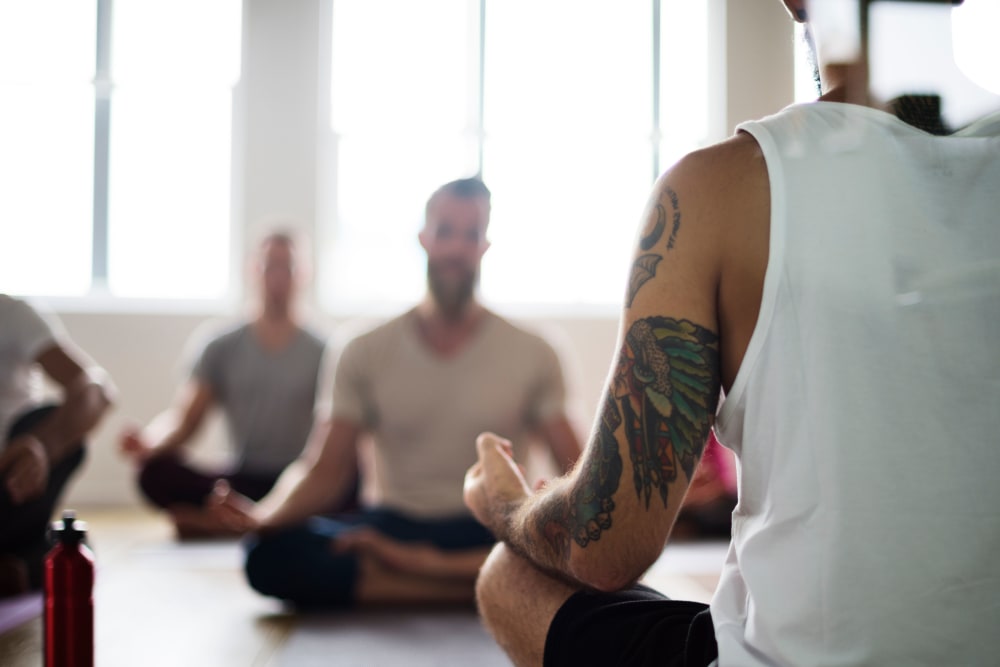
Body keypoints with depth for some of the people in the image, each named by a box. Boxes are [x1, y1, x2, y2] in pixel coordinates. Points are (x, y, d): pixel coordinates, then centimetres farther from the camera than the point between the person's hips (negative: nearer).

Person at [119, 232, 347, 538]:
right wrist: (148, 443, -20)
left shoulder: (321, 353, 6)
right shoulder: (223, 349, 10)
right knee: (156, 472, -24)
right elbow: (183, 420, 2)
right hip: (243, 480, 1)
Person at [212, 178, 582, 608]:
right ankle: (482, 584, -25)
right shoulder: (366, 353, 6)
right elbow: (324, 470, 1)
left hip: (491, 532, -1)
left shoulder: (532, 355, 3)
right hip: (394, 521, 2)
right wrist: (264, 515, -20)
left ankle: (401, 562, -25)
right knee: (270, 556, -29)